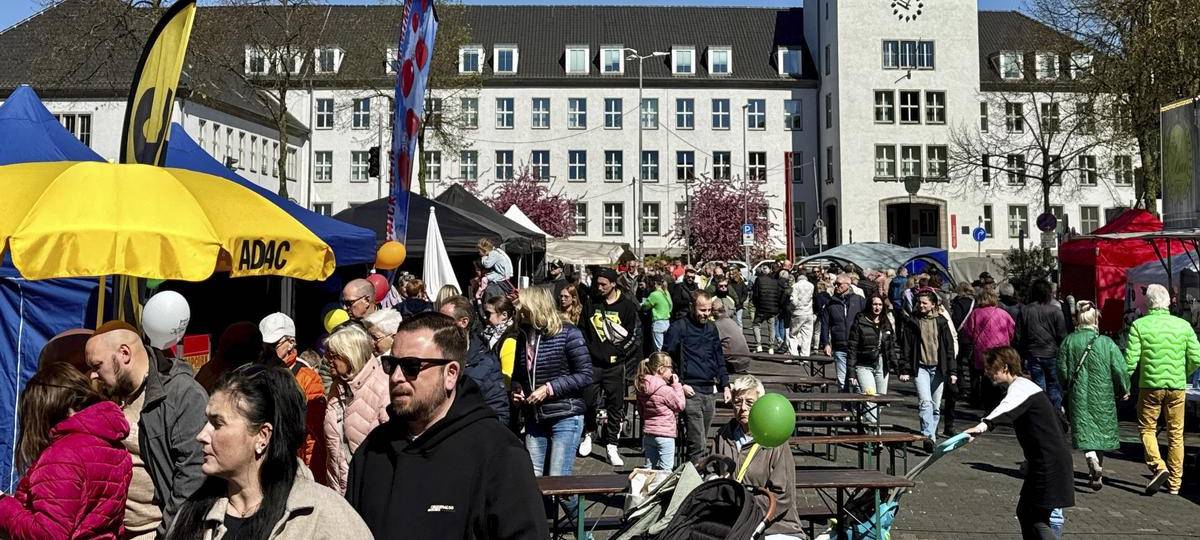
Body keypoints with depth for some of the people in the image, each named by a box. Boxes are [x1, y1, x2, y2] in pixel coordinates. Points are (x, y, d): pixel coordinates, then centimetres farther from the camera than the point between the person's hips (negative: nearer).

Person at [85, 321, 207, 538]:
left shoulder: (186, 395, -16)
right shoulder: (111, 396, 7)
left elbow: (193, 473, -19)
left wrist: (168, 533, -18)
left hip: (157, 529, -6)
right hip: (114, 530, 6)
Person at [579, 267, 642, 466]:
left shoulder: (627, 306, 0)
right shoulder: (592, 304, 9)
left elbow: (635, 335, -1)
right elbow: (582, 331, 14)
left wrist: (618, 354, -7)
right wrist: (587, 352, 3)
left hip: (615, 365, -2)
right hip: (593, 363, 2)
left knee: (615, 405, 1)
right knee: (588, 400, 0)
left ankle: (611, 446, 9)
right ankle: (589, 434, 25)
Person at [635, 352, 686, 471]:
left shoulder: (642, 388, 4)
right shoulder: (665, 390, -19)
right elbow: (680, 405, -6)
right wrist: (677, 385, -3)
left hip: (647, 433, 7)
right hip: (664, 434, -7)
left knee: (649, 467, 14)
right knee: (666, 470, 0)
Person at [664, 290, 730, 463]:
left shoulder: (711, 329, 16)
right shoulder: (678, 328, -3)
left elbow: (720, 359, 22)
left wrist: (725, 385, 13)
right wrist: (680, 385, -12)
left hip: (710, 392, 6)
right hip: (691, 392, -6)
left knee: (700, 442, 10)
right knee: (697, 444, -11)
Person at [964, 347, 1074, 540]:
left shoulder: (1019, 388, -14)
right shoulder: (1025, 385, 17)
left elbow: (1007, 408, -39)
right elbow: (1057, 417, 25)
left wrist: (985, 425, -56)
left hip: (1048, 464, -10)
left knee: (1036, 520, -11)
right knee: (1025, 512, 15)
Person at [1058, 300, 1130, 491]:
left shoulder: (1068, 342, -4)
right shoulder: (1107, 343, -7)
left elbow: (1062, 370, -1)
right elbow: (1120, 369, -6)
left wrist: (1066, 391, 16)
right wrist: (1124, 390, 10)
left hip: (1079, 396, -1)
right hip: (1103, 397, 1)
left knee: (1084, 431, 1)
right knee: (1101, 431, 14)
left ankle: (1091, 458, -28)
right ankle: (1098, 474, 22)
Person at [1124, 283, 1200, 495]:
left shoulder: (1139, 325, -7)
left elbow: (1130, 360, -11)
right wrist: (1183, 375, 19)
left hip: (1150, 385, -3)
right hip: (1177, 387, 3)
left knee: (1147, 428, 11)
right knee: (1176, 433, 12)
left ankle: (1158, 466, -11)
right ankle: (1175, 482, 17)